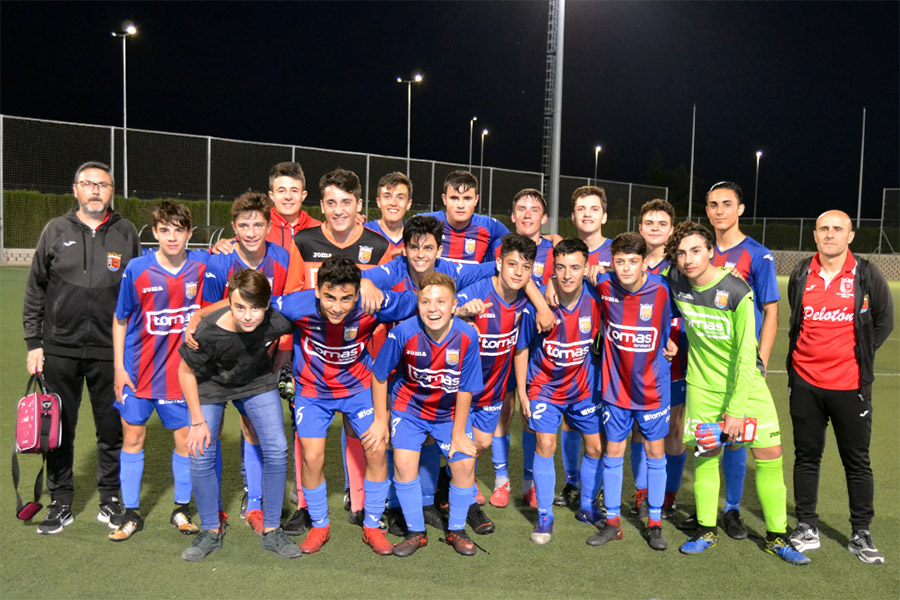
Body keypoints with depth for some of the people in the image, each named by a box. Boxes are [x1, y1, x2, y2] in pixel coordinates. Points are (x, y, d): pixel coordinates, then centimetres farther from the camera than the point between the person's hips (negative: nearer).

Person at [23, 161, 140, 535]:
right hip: (60, 349, 1)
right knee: (60, 429, 8)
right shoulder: (56, 231, 5)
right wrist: (33, 342, 4)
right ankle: (61, 504, 22)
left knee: (112, 430, 6)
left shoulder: (126, 233, 5)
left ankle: (111, 501, 22)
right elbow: (35, 289, 9)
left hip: (110, 351, 0)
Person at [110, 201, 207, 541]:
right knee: (132, 437, 8)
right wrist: (118, 366, -1)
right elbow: (120, 319, 1)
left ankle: (182, 509, 25)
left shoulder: (202, 265, -8)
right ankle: (131, 513, 24)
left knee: (186, 439, 5)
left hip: (182, 371, 0)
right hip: (138, 371, 0)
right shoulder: (137, 269, -8)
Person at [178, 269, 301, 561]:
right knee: (200, 456, -8)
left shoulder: (277, 321, -32)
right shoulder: (208, 333, -35)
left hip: (257, 382, 2)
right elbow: (185, 372, -17)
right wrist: (198, 422, -13)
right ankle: (211, 531, 16)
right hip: (211, 386, -1)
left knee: (276, 451, -8)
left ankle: (271, 531, 10)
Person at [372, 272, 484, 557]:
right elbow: (379, 376, -10)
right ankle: (416, 532, 9)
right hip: (410, 408, -1)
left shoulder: (467, 336, -23)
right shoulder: (403, 332, -26)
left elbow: (465, 389, -12)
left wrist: (458, 433, -6)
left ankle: (456, 530, 16)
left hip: (450, 412, 1)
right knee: (404, 463, -14)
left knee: (465, 464, -8)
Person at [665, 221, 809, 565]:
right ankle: (706, 530, 22)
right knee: (706, 453, 6)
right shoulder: (674, 281, -9)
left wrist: (735, 408, -17)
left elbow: (746, 354, -18)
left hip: (746, 384, -2)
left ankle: (777, 537, 16)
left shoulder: (737, 292, -20)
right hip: (702, 385, 2)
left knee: (769, 453, -1)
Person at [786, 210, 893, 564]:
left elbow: (884, 320, 7)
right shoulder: (800, 275, 4)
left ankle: (861, 534, 22)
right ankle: (807, 528, 23)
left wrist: (861, 354, 3)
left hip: (850, 386, -2)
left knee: (857, 461, 8)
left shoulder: (866, 276, -3)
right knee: (806, 456, 10)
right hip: (805, 382, 2)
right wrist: (805, 355, 10)